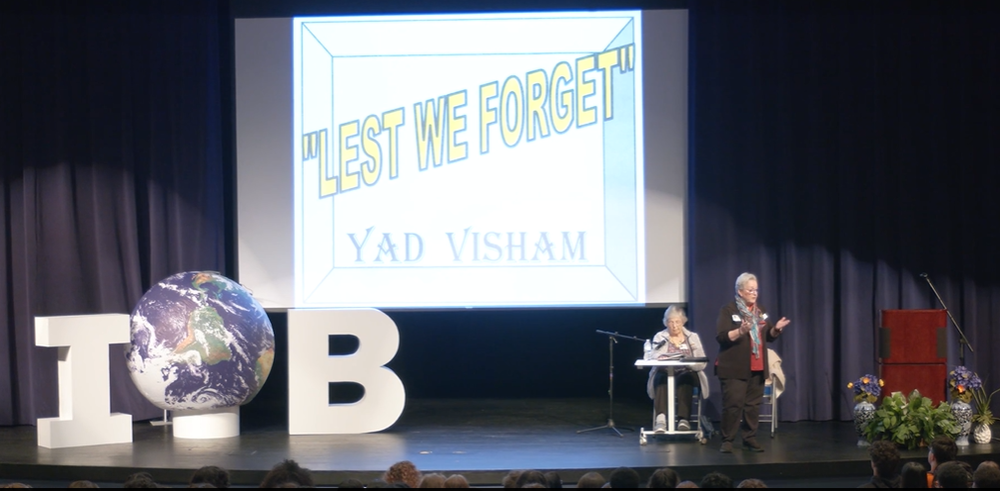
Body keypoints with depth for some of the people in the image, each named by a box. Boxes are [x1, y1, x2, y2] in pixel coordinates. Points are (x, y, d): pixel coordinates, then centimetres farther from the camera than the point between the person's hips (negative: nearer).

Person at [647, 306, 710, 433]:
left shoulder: (693, 337, 15)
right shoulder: (659, 337, 13)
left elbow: (702, 363, 4)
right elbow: (654, 359, -4)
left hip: (687, 374, 0)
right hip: (666, 373, 0)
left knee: (684, 380, -35)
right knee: (661, 378, -35)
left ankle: (683, 418, -44)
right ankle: (661, 418, -50)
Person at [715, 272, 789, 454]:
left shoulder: (760, 311, 14)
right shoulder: (728, 310, -6)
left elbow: (769, 336, 19)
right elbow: (721, 336, -15)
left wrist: (776, 329, -3)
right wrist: (740, 331, -29)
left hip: (757, 368, 6)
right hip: (735, 368, -6)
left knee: (753, 404, 7)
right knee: (733, 404, -8)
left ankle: (750, 439, 14)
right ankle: (727, 440, -3)